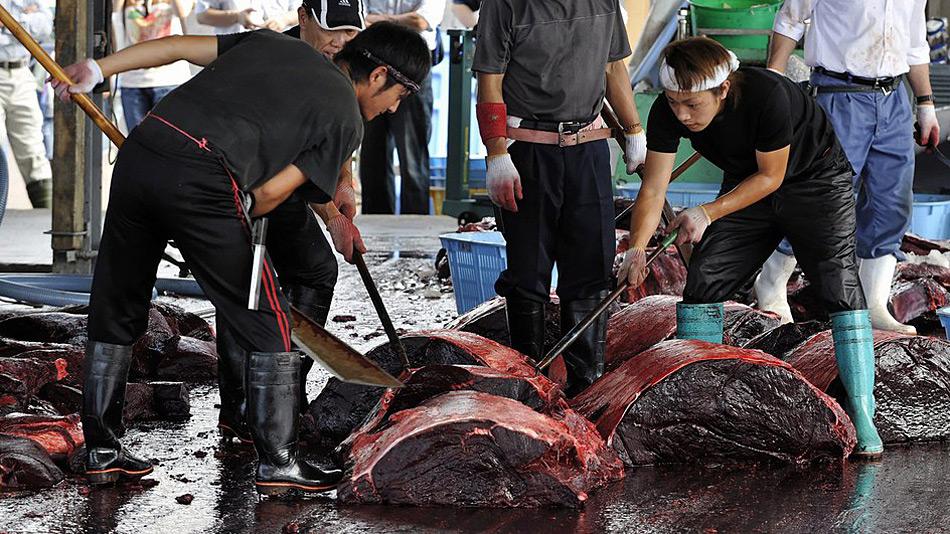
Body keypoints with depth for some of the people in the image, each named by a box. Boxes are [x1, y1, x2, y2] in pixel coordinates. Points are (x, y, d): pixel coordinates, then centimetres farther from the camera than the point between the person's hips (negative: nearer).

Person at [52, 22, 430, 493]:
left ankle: (101, 451, 25)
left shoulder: (275, 44, 27)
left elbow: (181, 46, 20)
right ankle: (277, 462, 11)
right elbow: (271, 192, 1)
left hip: (139, 153, 6)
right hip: (202, 183, -6)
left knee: (115, 313, 19)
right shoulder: (346, 118, 9)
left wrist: (98, 70, 22)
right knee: (266, 323, 9)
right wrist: (231, 226, 16)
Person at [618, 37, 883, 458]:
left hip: (816, 181, -5)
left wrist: (707, 214, -27)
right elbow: (653, 189, -17)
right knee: (701, 284, -6)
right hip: (747, 188, 5)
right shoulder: (668, 112, -21)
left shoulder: (768, 95, -35)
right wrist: (637, 248, -32)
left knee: (840, 288, -17)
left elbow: (770, 176, -23)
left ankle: (863, 420, -13)